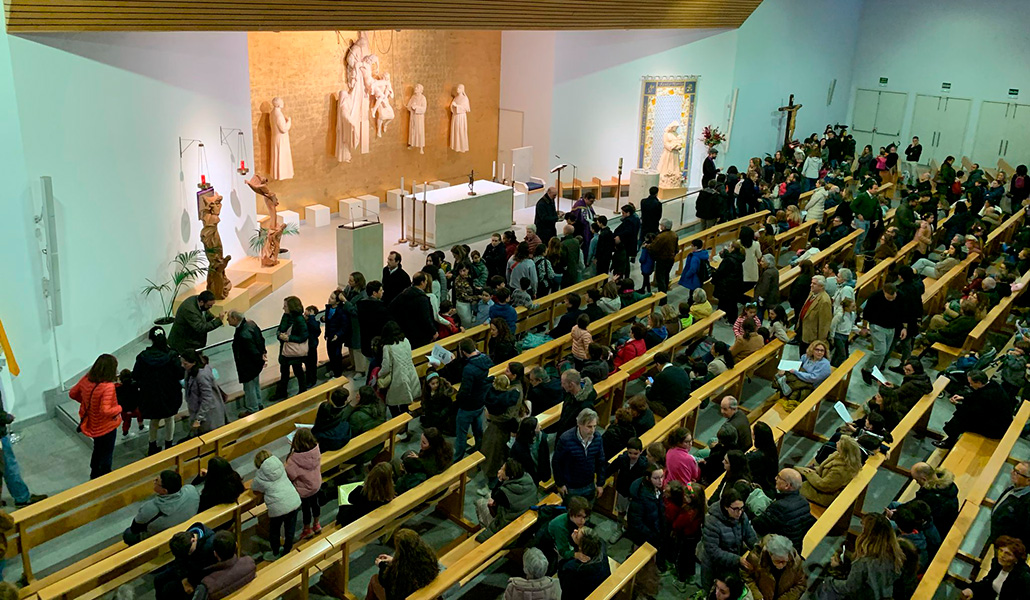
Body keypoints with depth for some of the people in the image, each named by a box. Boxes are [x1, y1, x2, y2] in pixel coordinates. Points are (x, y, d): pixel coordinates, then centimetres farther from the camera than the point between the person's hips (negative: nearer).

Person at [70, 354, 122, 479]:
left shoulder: (86, 379, -11)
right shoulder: (108, 387, -33)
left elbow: (72, 393, 3)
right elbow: (105, 411, -37)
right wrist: (119, 408, -19)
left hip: (90, 425, 7)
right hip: (106, 427, -7)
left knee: (98, 450, 31)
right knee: (107, 456, 15)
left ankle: (94, 475, 50)